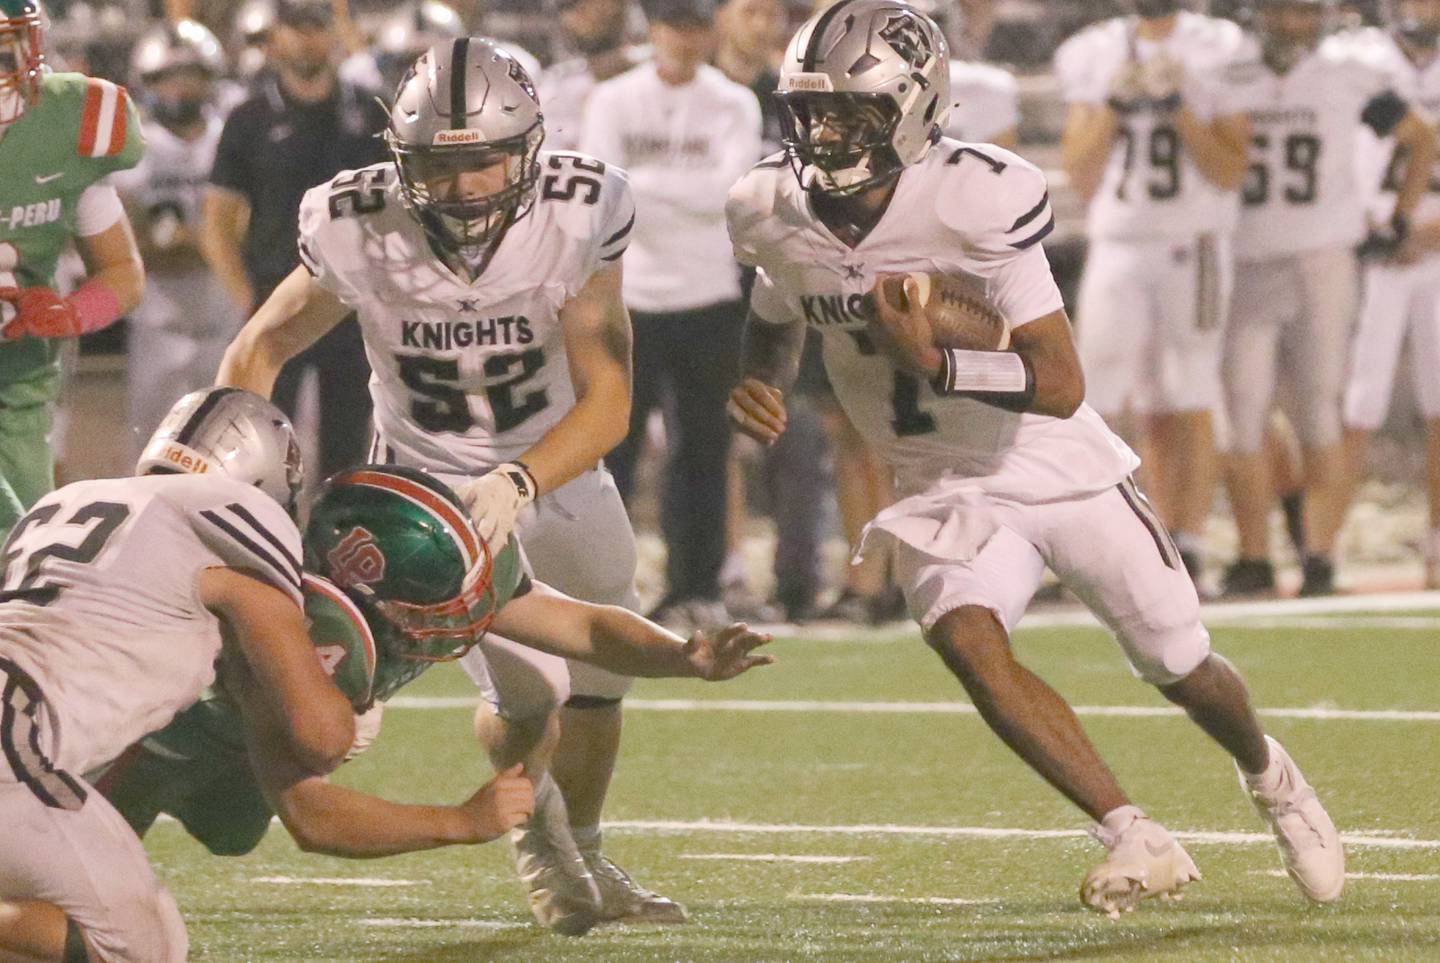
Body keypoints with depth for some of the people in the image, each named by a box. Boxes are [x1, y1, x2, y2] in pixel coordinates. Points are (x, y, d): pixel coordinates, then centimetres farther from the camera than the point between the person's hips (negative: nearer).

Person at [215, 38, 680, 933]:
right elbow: (261, 348, -8)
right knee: (532, 695, -14)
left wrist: (518, 483, -43)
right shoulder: (361, 231, -26)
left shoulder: (578, 221, -27)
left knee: (598, 683, 10)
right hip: (429, 481, -2)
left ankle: (584, 853, 42)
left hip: (557, 467, 2)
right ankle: (536, 827, 23)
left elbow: (607, 405, -26)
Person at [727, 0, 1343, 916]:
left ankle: (1270, 775, 44)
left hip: (1060, 467, -3)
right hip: (945, 489, 3)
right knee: (964, 635, -27)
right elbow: (775, 323, 14)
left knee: (1183, 670, 10)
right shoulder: (774, 214, -10)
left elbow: (1061, 385, -26)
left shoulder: (979, 202, -27)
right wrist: (755, 390, -7)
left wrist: (937, 363, -40)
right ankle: (1135, 838, -21)